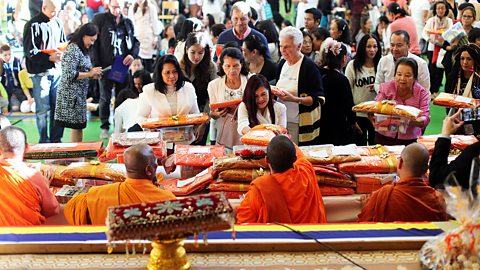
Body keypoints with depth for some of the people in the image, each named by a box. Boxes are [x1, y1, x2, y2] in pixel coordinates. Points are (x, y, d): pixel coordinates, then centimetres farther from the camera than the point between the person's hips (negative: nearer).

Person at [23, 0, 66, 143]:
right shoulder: (33, 25, -8)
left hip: (57, 70, 6)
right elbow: (29, 51, -10)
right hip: (41, 72, -5)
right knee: (42, 109, -1)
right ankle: (44, 141, 9)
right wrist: (49, 57, -20)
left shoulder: (57, 23, 9)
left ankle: (56, 140, 18)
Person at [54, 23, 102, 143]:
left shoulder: (83, 50, 16)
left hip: (80, 94, 9)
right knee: (77, 125, -7)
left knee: (78, 126, 10)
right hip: (71, 94, -9)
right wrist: (90, 74, -15)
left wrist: (93, 74, 4)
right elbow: (70, 74, -19)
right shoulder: (73, 49, -13)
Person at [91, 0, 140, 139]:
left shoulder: (128, 22, 12)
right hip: (106, 66, -3)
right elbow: (94, 43, -5)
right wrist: (96, 65, -11)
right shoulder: (100, 19, 0)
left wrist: (133, 55, -4)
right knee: (105, 98, 4)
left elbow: (136, 42, 17)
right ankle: (104, 127, 12)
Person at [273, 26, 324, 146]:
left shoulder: (309, 66, -12)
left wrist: (294, 99, -27)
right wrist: (274, 90, 2)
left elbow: (319, 99, -16)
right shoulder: (282, 63, 10)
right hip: (281, 120, 6)